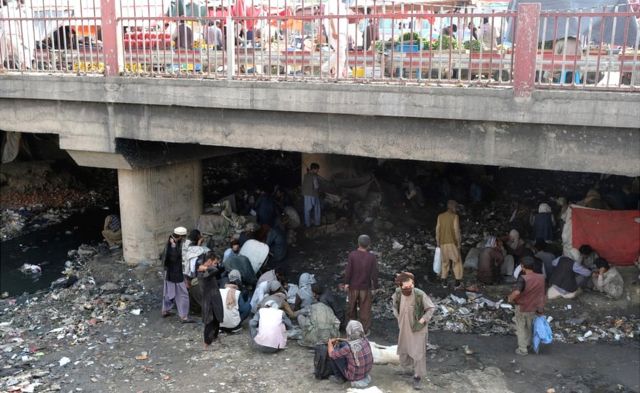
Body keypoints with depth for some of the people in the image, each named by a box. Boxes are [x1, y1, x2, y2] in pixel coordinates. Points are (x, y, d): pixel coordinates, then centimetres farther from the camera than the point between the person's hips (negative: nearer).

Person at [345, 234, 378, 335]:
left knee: (351, 307, 19)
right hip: (366, 287, -1)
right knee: (365, 309, 10)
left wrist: (346, 283, 0)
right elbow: (374, 273, -8)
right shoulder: (372, 257, -11)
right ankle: (365, 329, 16)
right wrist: (375, 287, 2)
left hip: (353, 286, 1)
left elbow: (348, 270, -10)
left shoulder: (352, 255, -12)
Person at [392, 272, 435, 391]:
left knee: (418, 353, -1)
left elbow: (431, 308, -14)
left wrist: (422, 320, -16)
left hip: (418, 328, -4)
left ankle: (418, 377, 15)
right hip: (404, 327, 4)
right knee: (403, 349, 20)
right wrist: (397, 315, 5)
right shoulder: (398, 292, -17)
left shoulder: (420, 294, -29)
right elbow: (394, 301, 9)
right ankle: (406, 368, 45)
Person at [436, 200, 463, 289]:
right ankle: (458, 282, 7)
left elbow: (437, 230, 4)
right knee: (457, 261, 7)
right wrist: (458, 243, -5)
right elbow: (456, 231, -12)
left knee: (445, 262, 13)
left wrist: (438, 242, 13)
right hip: (452, 242, -4)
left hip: (443, 243, 4)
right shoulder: (454, 216, -9)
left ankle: (444, 282, 11)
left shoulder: (440, 216, 4)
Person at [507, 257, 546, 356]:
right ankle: (527, 343, 48)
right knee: (529, 327, 28)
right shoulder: (541, 278, -12)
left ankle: (522, 349, 25)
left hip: (521, 308, -5)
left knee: (521, 328, 16)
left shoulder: (523, 279, -30)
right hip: (533, 308, 5)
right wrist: (541, 308, 11)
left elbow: (516, 292, -44)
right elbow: (542, 294, -1)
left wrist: (510, 298, -23)